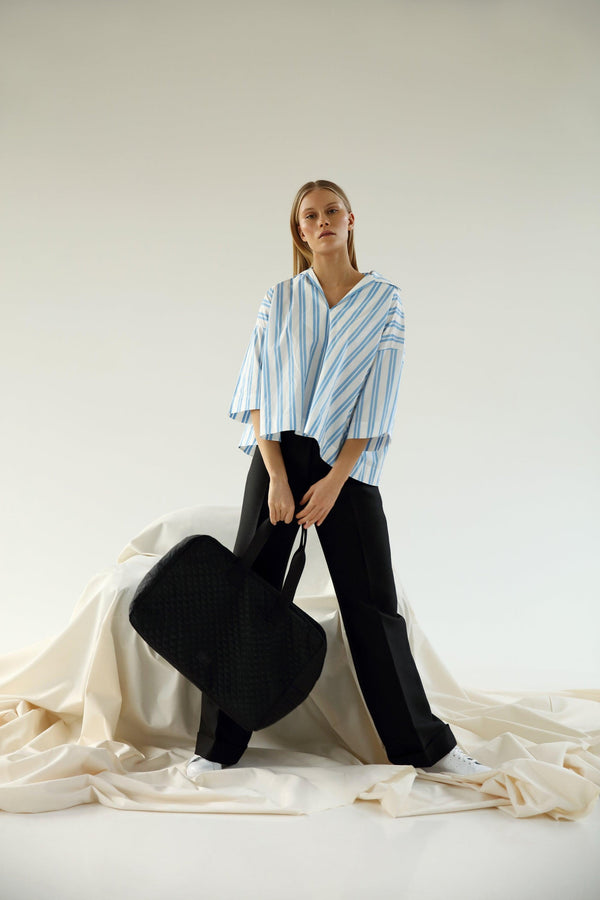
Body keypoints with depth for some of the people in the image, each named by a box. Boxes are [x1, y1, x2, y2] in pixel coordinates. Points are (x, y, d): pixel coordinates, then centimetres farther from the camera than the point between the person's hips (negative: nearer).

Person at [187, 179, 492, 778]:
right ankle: (218, 745, 13)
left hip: (347, 464, -1)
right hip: (277, 457, 1)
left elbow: (377, 402, -2)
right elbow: (258, 392, 2)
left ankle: (424, 745, 16)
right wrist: (277, 477, -9)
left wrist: (334, 482, -10)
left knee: (371, 604, 2)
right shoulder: (279, 299, 8)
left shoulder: (383, 300, 4)